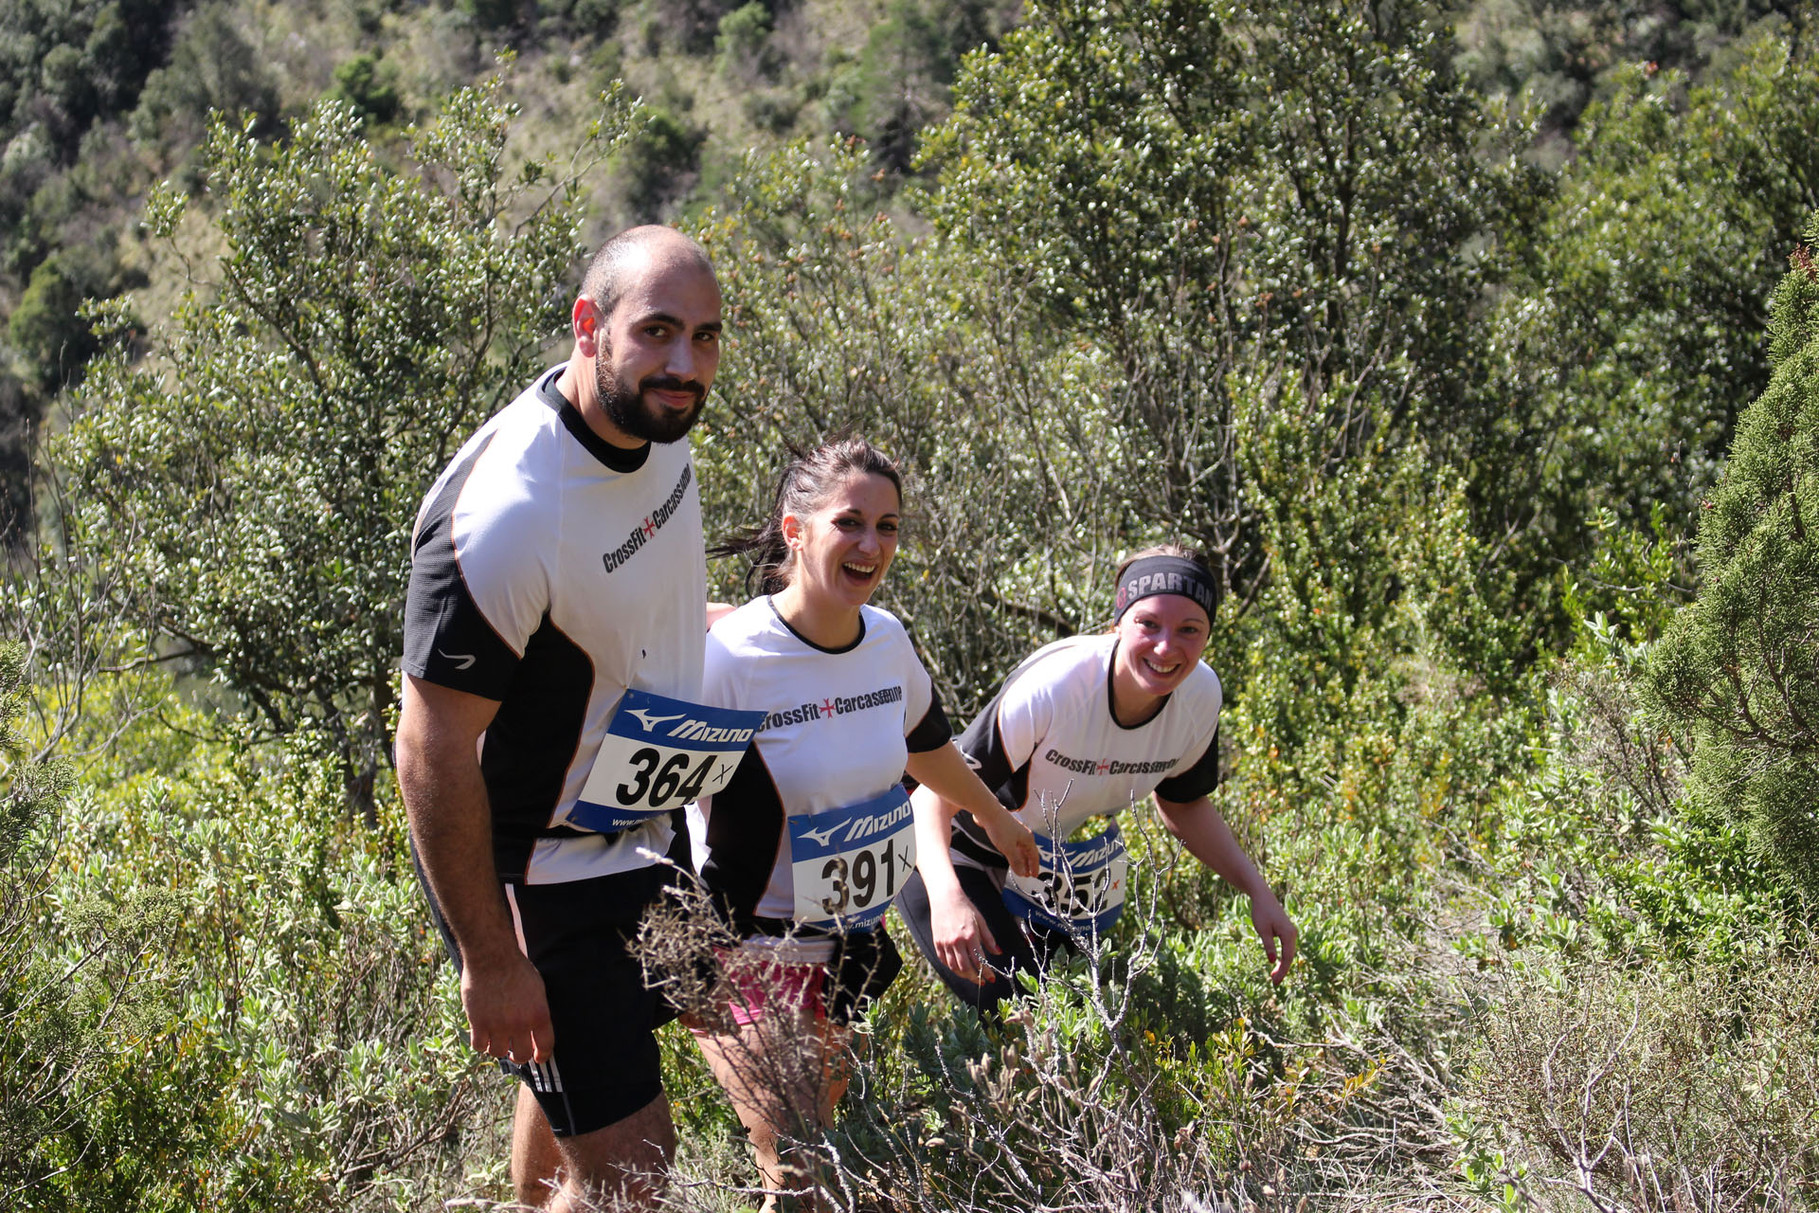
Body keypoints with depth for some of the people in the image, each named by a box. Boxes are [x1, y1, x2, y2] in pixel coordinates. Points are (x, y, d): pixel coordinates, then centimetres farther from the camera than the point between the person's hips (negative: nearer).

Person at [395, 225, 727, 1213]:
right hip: (532, 877, -9)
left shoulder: (656, 420, -6)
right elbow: (433, 753, -28)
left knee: (576, 1090, 27)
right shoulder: (505, 519, -33)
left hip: (635, 834, 9)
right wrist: (489, 960, -24)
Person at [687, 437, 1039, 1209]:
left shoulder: (887, 640, -1)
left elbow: (926, 742, 21)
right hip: (753, 959, -6)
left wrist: (995, 818, 37)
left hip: (851, 948, 7)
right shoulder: (727, 662, -22)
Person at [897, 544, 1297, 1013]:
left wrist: (1257, 891, -9)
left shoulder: (1201, 695, -19)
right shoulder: (1052, 687, -38)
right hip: (960, 854, -6)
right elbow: (937, 794, -35)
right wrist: (947, 897, -52)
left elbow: (1183, 803, 1)